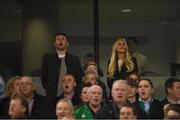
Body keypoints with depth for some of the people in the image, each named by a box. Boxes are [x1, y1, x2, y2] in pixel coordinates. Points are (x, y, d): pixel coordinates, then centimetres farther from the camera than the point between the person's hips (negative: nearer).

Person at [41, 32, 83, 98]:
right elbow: (43, 77, 8)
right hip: (52, 96, 0)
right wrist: (49, 90, 3)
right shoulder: (47, 58, 6)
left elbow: (79, 78, 10)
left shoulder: (74, 59, 8)